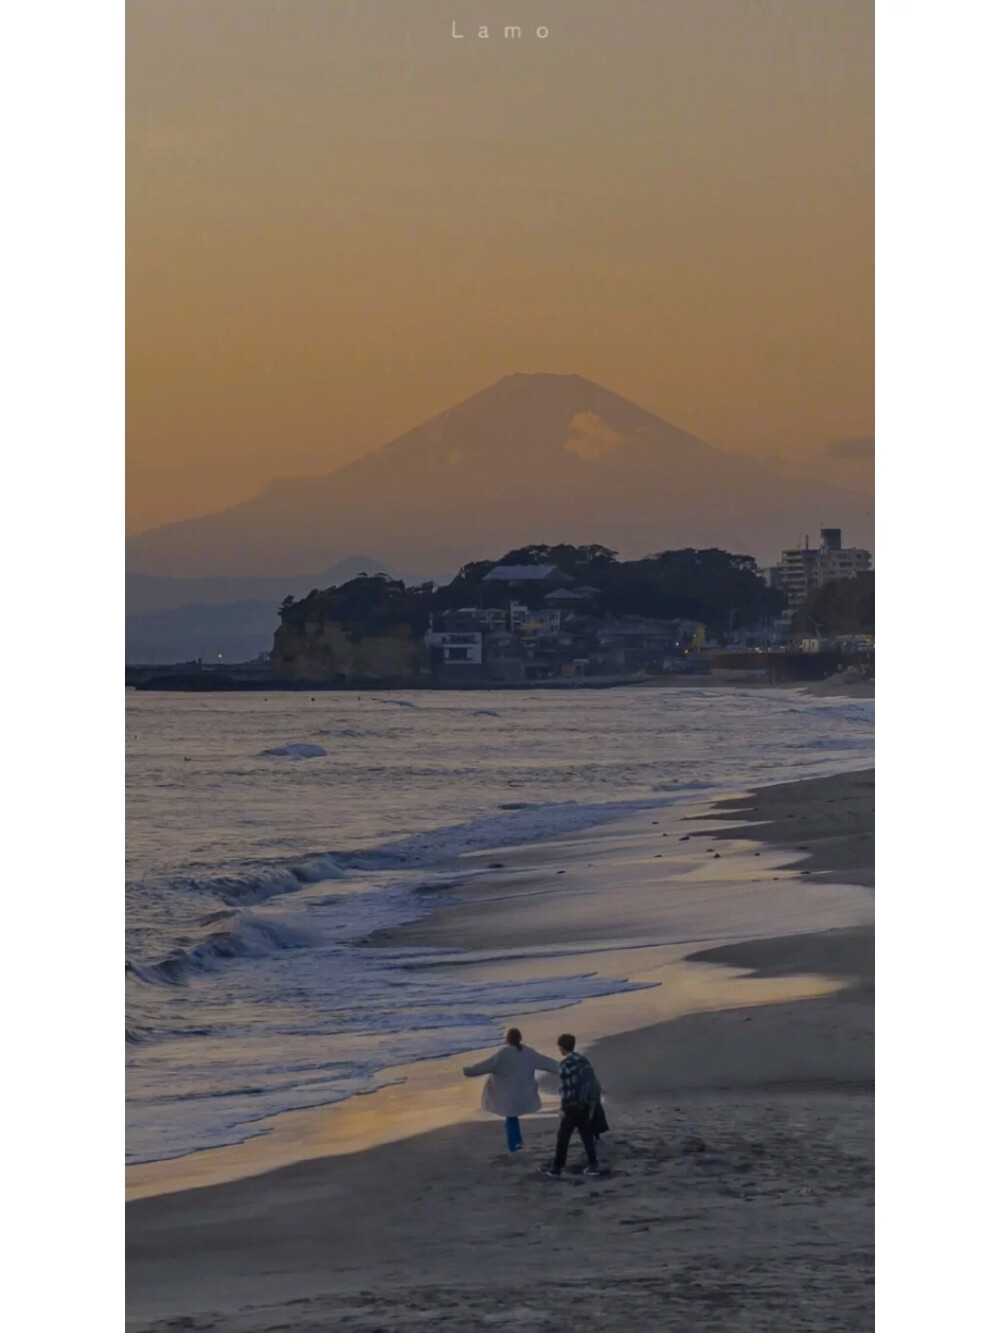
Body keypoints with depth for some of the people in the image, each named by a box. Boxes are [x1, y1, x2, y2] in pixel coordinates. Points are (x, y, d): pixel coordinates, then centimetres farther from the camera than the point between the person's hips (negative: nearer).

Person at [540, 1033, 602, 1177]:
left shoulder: (565, 1064, -16)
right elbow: (593, 1083, 9)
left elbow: (565, 1089, -19)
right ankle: (593, 1166, 10)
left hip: (572, 1107, -7)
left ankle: (556, 1168, 12)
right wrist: (592, 1107, 15)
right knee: (586, 1136, 12)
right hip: (586, 1106, 7)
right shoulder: (584, 1060, 7)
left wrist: (563, 1109, -12)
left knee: (563, 1138, 4)